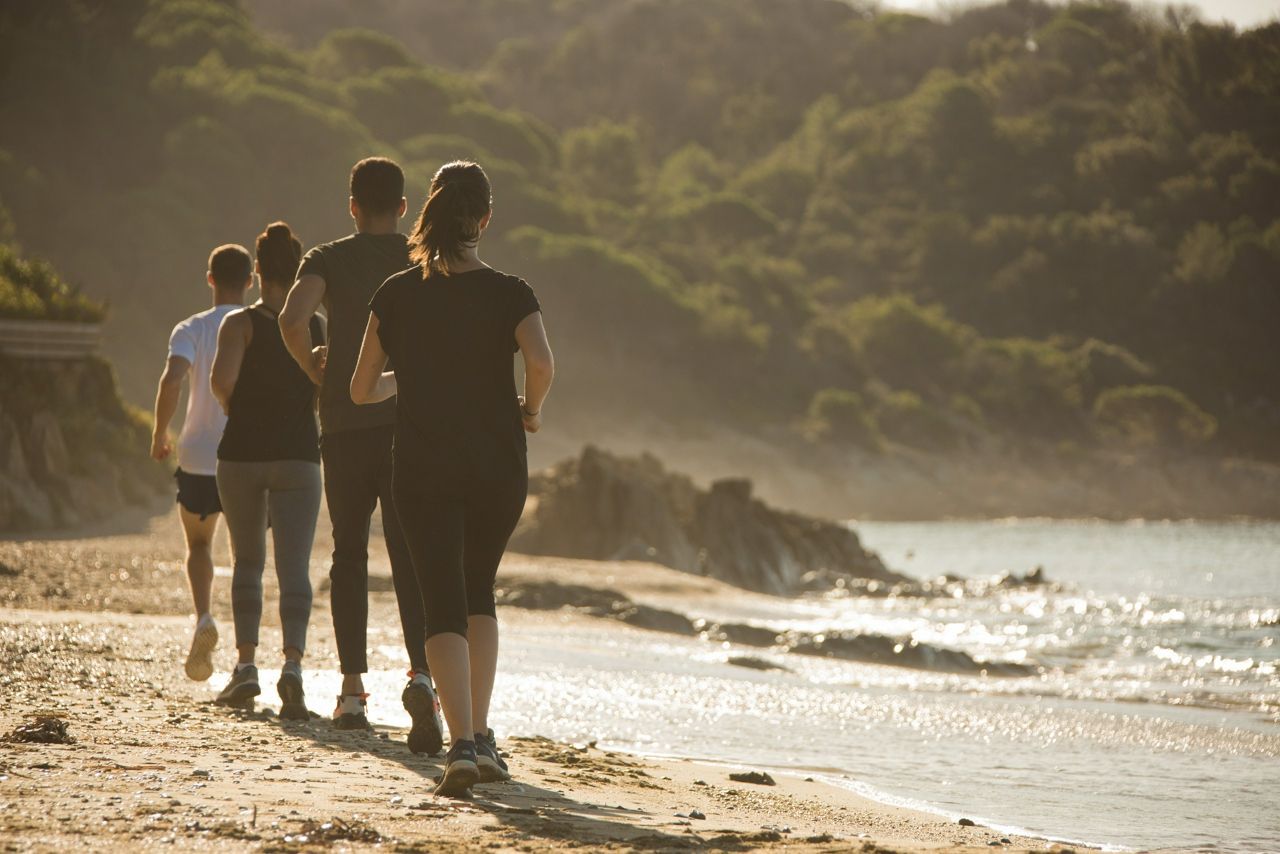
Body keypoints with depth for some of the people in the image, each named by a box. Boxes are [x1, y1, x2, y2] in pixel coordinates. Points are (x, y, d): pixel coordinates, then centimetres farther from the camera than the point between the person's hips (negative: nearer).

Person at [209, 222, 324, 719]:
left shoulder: (241, 324, -4)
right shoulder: (318, 328, 4)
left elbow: (221, 377, -19)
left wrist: (234, 406, 1)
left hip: (242, 454, 0)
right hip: (299, 455, 0)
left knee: (247, 562, 16)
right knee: (294, 566, -5)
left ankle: (246, 667, 15)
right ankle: (293, 664, -24)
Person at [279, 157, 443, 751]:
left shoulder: (329, 259, 4)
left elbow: (293, 319, -14)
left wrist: (317, 374, 2)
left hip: (346, 426, 0)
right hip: (413, 425, 0)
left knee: (349, 555, 13)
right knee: (411, 558, -5)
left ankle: (353, 690, 11)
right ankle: (421, 672, -28)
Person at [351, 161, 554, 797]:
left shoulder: (397, 294, 0)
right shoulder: (509, 293, -5)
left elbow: (362, 390, 4)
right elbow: (540, 361, -23)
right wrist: (532, 409, -3)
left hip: (422, 470, 0)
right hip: (498, 469, 0)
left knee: (443, 606, 0)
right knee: (479, 592, 21)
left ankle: (461, 743, -19)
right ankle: (480, 736, 15)